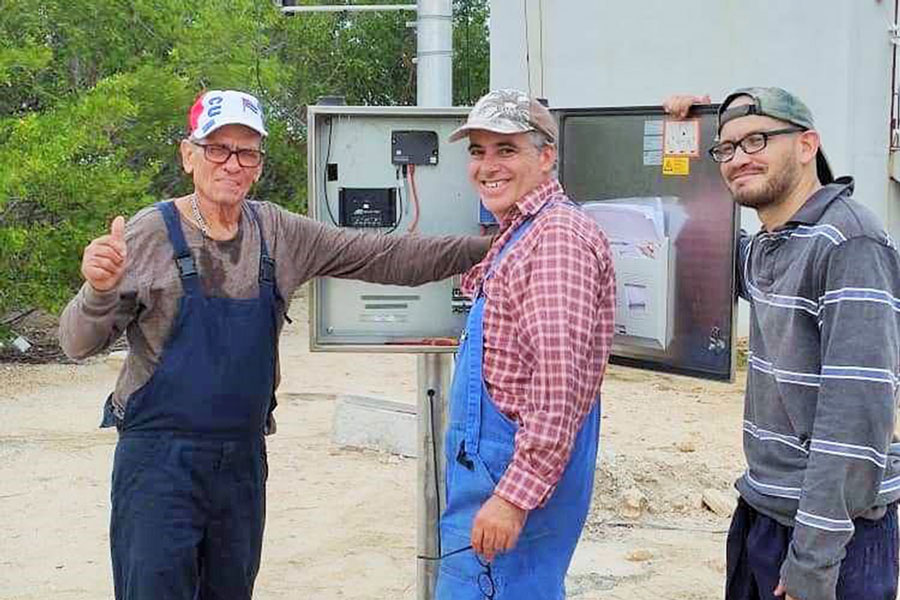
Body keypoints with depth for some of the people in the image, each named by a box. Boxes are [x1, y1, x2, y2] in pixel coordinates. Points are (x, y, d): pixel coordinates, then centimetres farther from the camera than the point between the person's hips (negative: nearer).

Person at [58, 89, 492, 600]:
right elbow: (80, 343, -8)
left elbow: (382, 257, 3)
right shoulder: (149, 234, -7)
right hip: (160, 457, -4)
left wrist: (482, 250, -4)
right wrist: (100, 290, -30)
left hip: (244, 456, 5)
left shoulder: (278, 233, 5)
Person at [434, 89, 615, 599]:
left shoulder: (559, 236, -18)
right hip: (491, 457, 10)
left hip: (522, 467, -10)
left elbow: (560, 379, -26)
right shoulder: (518, 232, 16)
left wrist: (515, 495, -27)